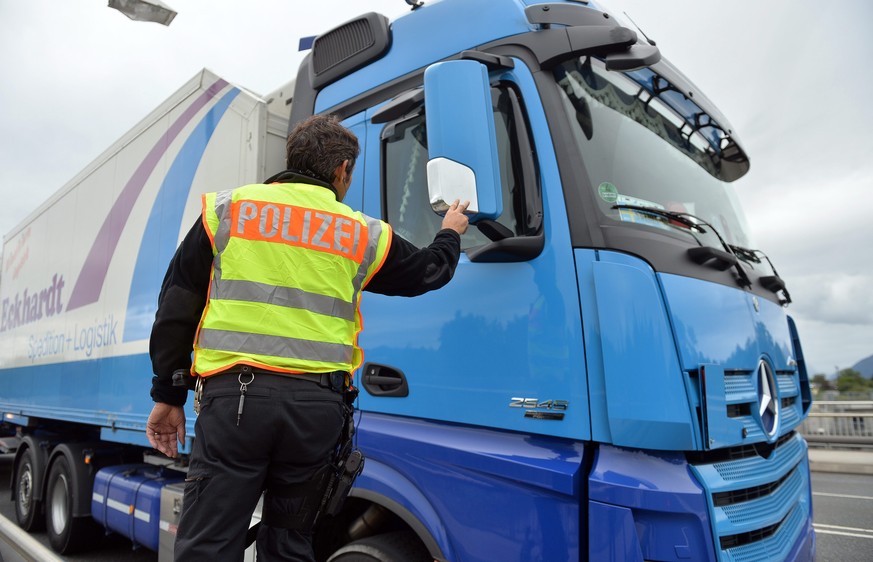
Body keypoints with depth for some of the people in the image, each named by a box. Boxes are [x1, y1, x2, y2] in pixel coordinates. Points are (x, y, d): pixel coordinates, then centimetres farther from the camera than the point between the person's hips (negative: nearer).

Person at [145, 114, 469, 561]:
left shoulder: (227, 209, 10)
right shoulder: (364, 234, 11)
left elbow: (176, 308, 8)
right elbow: (426, 273, 26)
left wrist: (168, 395, 14)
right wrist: (450, 236, 47)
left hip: (234, 394, -1)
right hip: (316, 405, 1)